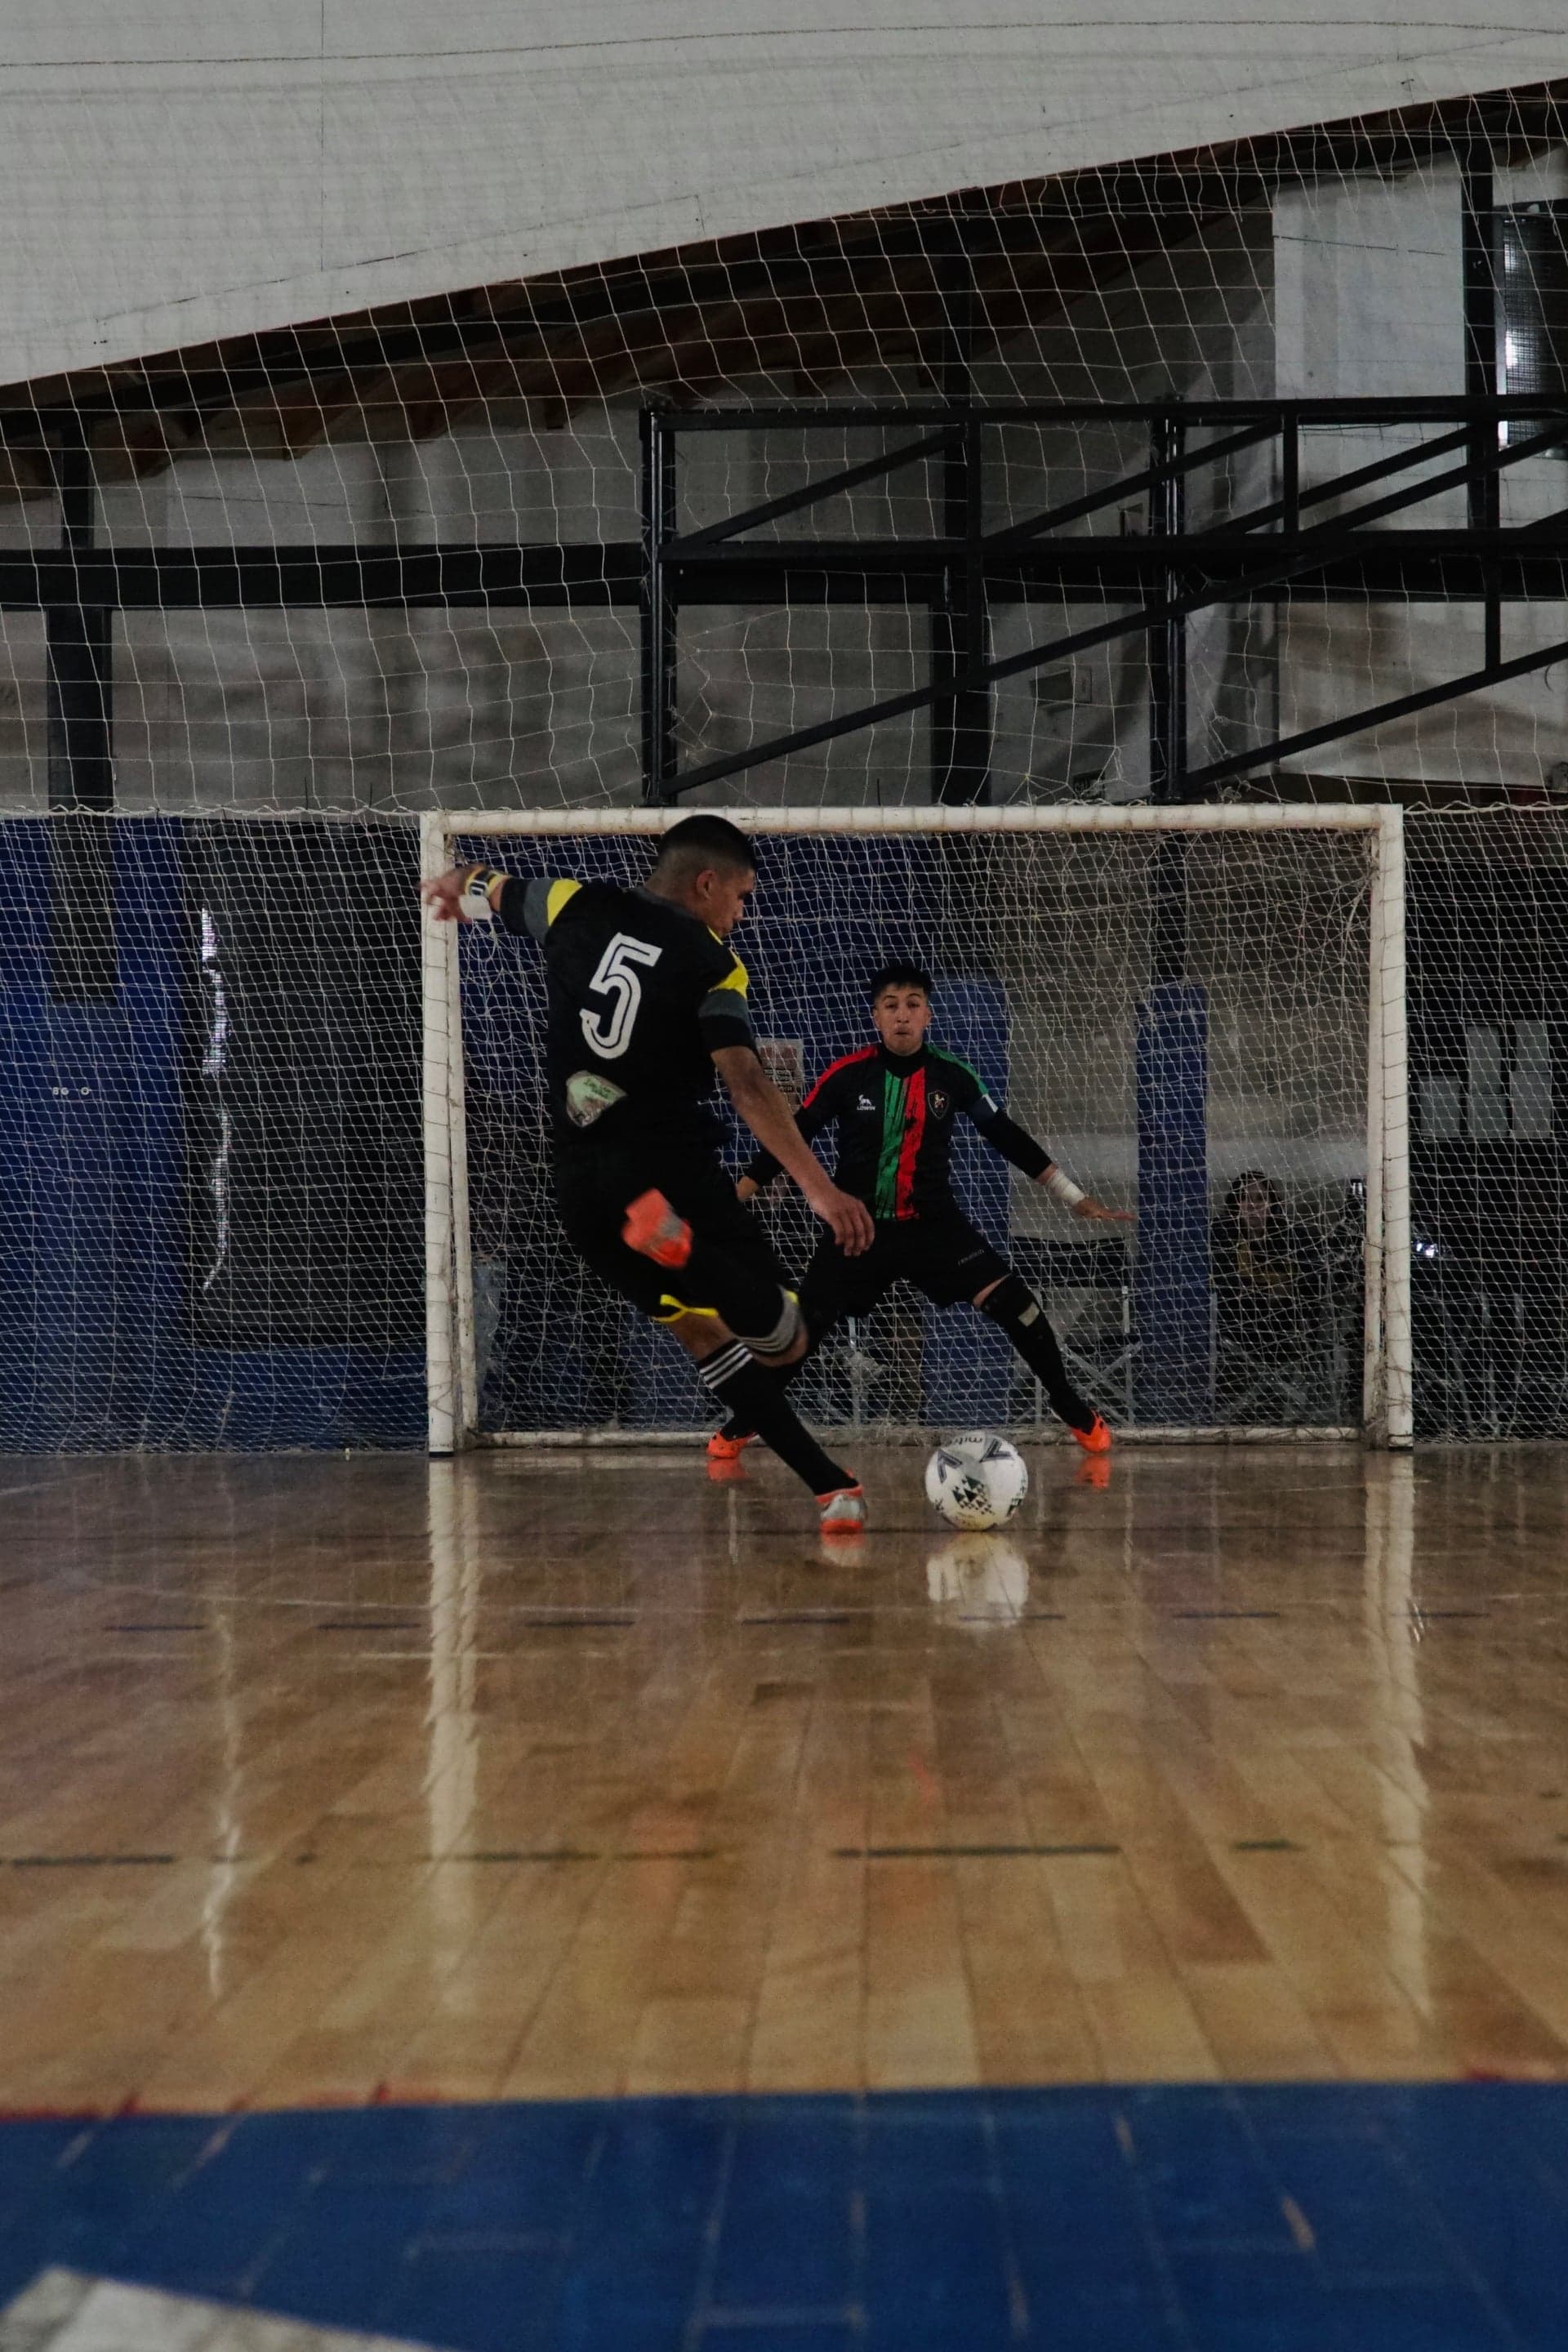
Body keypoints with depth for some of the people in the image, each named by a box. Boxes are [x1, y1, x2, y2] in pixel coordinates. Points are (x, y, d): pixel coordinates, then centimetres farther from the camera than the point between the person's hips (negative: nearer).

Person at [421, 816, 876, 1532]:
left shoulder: (575, 907, 9)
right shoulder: (713, 965, -3)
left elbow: (480, 888, 29)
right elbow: (746, 1086, -17)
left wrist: (450, 887, 53)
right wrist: (819, 1189, -21)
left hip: (582, 1184, 6)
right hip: (674, 1171, -5)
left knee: (705, 1333, 18)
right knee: (783, 1344, -4)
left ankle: (829, 1484, 8)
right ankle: (679, 1245, -30)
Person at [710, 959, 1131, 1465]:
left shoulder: (951, 1076, -5)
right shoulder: (847, 1075, -10)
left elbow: (1007, 1137, 5)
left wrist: (1075, 1198, 6)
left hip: (935, 1223, 1)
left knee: (1014, 1303, -15)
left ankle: (1075, 1413, 3)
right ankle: (742, 1424, 22)